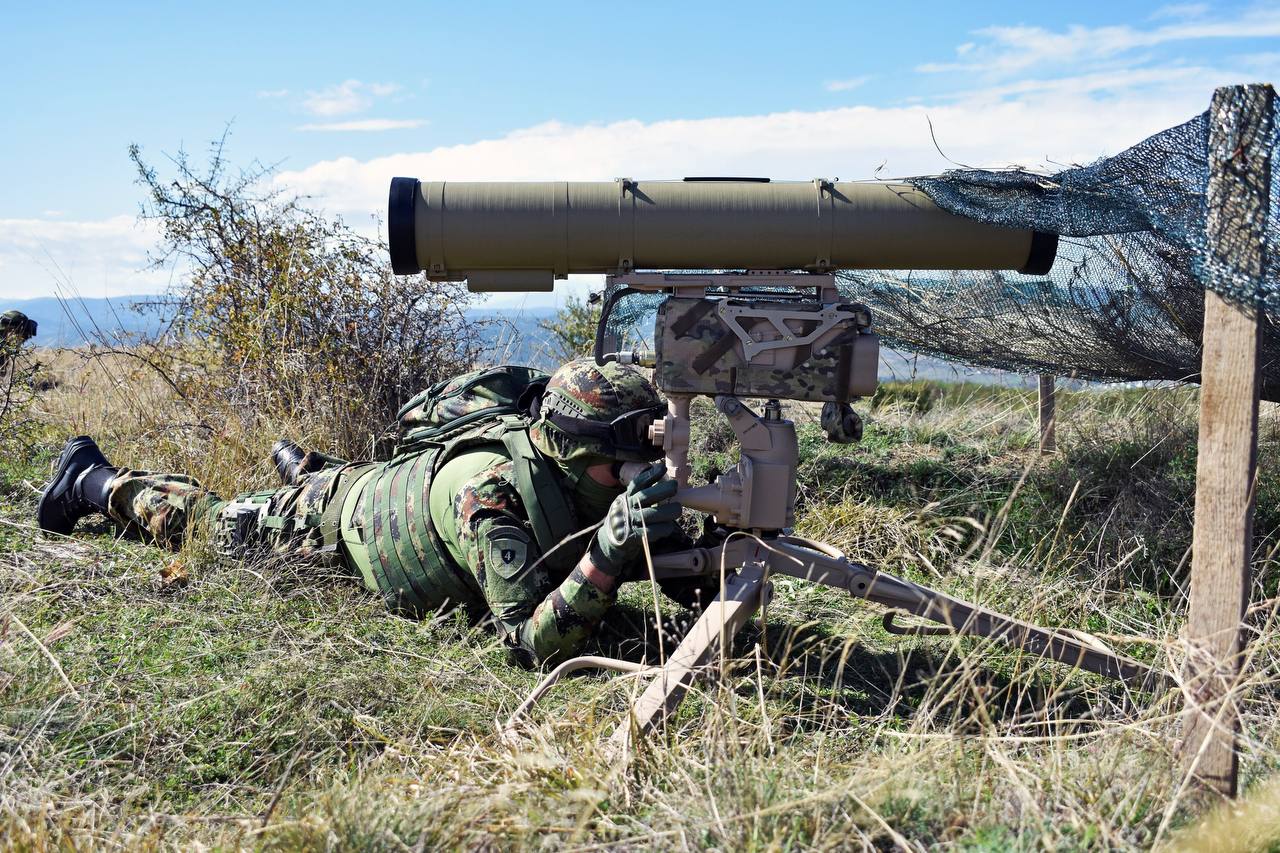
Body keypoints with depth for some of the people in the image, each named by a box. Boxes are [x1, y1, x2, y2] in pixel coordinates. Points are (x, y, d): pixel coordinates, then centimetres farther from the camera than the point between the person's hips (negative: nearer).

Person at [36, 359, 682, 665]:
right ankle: (93, 480, 45)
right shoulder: (488, 490, -46)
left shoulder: (591, 483, -25)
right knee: (211, 522, 21)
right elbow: (534, 643, -49)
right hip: (332, 520, -5)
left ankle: (299, 463, 66)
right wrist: (610, 550, -59)